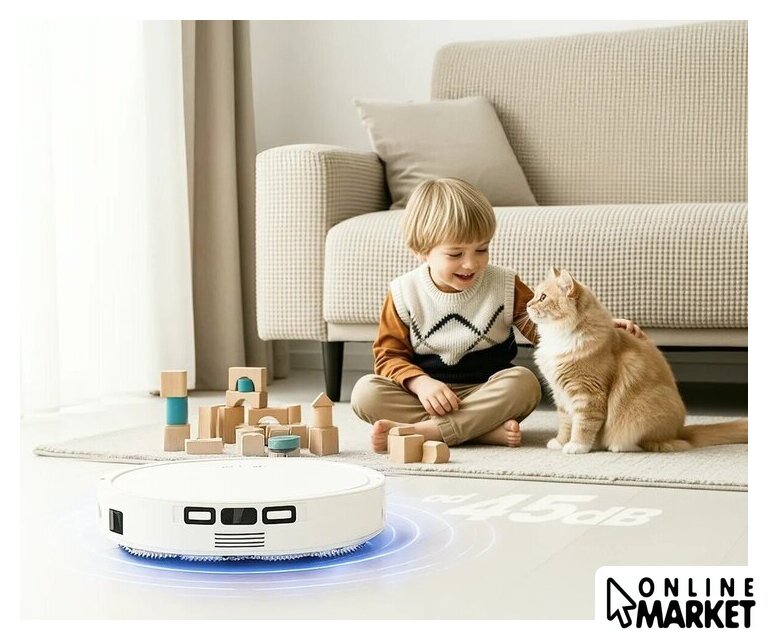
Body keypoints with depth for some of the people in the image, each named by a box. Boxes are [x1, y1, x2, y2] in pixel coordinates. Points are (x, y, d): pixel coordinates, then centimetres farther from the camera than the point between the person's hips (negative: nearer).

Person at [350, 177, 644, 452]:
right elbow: (389, 353, -1)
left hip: (488, 393, 0)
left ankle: (422, 431, -33)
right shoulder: (404, 292, -2)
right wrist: (420, 383, -20)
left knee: (524, 382, -31)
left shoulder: (504, 284, 0)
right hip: (429, 392, 0)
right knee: (366, 391, -25)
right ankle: (485, 430, -35)